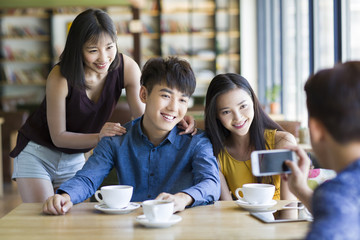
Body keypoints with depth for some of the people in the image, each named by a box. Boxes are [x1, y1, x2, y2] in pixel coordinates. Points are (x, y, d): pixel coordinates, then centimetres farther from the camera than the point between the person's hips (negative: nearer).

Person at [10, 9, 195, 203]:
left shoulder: (127, 68, -18)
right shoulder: (60, 77, -29)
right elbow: (58, 136, -20)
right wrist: (100, 137, -36)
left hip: (76, 157, 4)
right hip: (37, 153, -3)